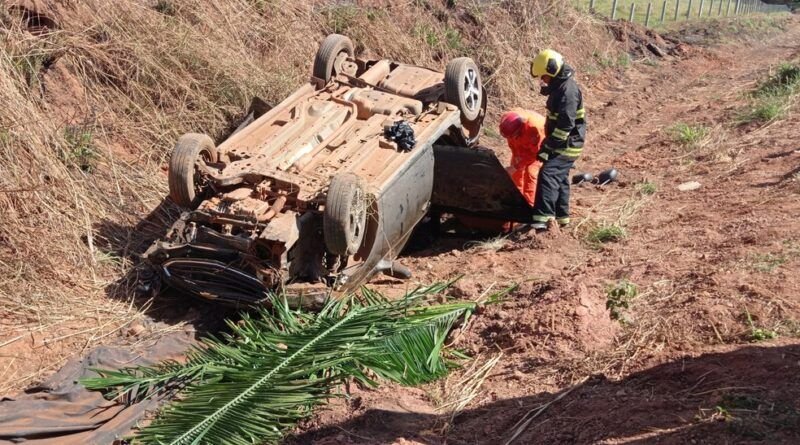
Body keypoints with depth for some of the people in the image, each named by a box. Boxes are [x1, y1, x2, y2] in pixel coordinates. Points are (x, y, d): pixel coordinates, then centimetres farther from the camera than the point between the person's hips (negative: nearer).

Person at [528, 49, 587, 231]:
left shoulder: (568, 90, -21)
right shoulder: (560, 86, 11)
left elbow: (566, 124, -26)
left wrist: (548, 148, -25)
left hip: (567, 144, -10)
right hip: (561, 143, 10)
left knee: (548, 174, -21)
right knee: (560, 178, 17)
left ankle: (543, 218, -27)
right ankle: (562, 216, 29)